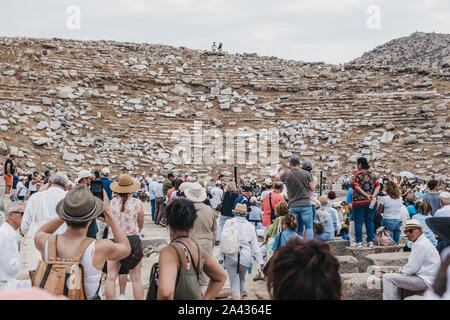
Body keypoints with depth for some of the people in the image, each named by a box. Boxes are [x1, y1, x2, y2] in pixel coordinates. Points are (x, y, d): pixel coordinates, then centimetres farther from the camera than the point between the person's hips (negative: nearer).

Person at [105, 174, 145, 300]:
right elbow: (141, 225, 6)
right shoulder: (138, 203, -5)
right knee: (136, 278, 6)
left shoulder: (111, 203, -2)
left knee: (111, 277, 7)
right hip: (133, 240, -1)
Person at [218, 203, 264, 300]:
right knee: (241, 279, 23)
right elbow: (255, 246, 4)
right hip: (245, 257, 2)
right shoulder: (250, 226, 5)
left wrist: (221, 256, 1)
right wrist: (260, 261, 8)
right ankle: (240, 296, 32)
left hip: (231, 256, -2)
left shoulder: (229, 223, -1)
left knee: (234, 281, -1)